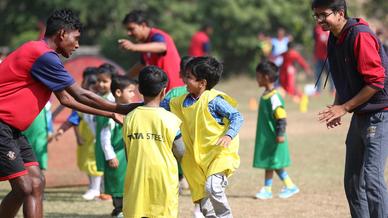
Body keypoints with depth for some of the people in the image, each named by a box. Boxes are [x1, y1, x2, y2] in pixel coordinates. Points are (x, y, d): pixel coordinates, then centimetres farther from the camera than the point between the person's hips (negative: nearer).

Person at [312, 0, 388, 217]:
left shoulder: (360, 36, -19)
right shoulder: (334, 39, 9)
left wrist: (344, 108, -18)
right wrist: (336, 108, 5)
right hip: (359, 115, 10)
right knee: (353, 180, 11)